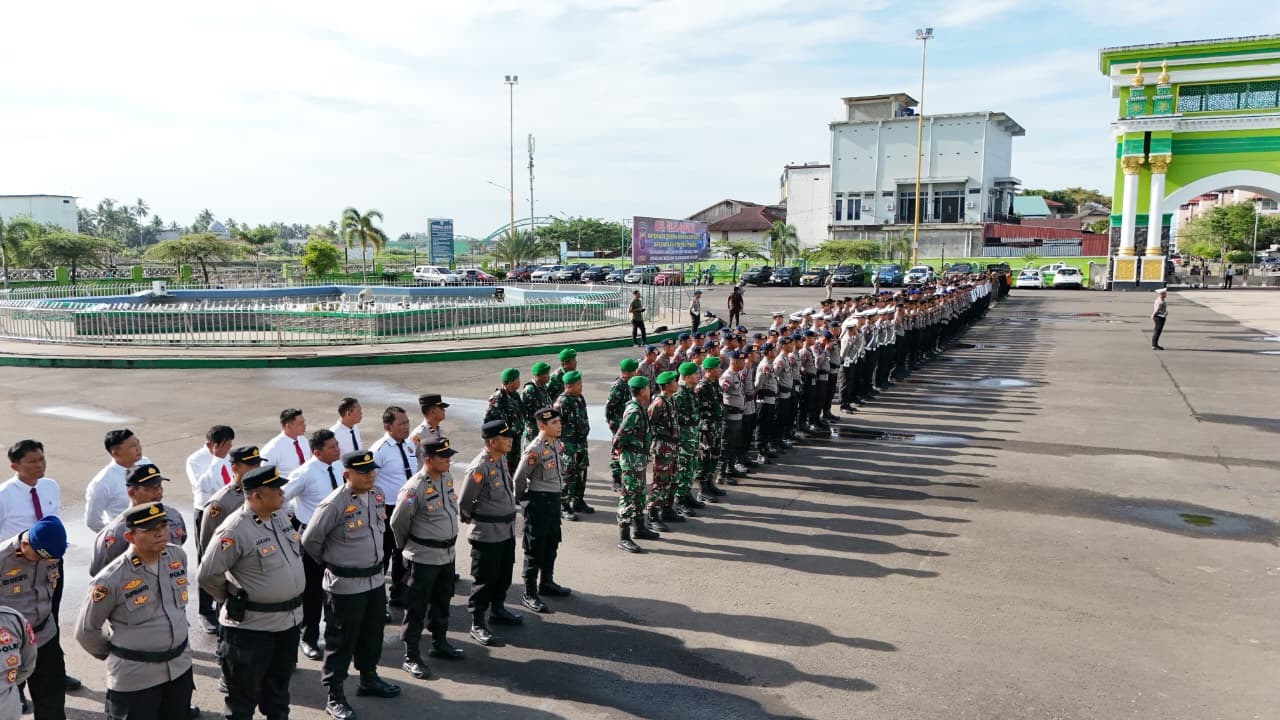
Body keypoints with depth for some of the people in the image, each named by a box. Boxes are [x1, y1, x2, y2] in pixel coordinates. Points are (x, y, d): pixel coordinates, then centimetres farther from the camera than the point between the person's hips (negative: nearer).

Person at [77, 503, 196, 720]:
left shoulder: (178, 556, -4)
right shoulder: (112, 579, -21)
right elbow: (86, 631, -7)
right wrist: (115, 654, 4)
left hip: (180, 666, 5)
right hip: (135, 677, -5)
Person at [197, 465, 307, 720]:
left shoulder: (279, 516, 3)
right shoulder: (235, 530, -22)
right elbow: (207, 576, -19)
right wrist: (233, 599, -5)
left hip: (290, 618, 7)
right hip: (252, 625, -7)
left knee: (279, 685, 23)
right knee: (244, 694, 7)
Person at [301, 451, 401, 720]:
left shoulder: (377, 496, 1)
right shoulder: (335, 504, -22)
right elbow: (310, 540, -14)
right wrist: (328, 561, 1)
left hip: (375, 578, 7)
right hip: (345, 584, -7)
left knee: (373, 632, 21)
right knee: (342, 640, 5)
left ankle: (369, 678, 40)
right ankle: (335, 696, 19)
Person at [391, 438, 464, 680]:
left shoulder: (447, 478, 1)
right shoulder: (415, 488, -23)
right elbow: (398, 521, -12)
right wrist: (406, 546, 3)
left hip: (448, 553, 8)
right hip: (423, 558, -8)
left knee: (442, 601, 21)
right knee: (417, 607, 3)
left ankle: (439, 642, 39)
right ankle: (411, 657, 14)